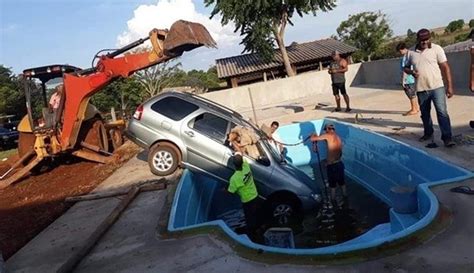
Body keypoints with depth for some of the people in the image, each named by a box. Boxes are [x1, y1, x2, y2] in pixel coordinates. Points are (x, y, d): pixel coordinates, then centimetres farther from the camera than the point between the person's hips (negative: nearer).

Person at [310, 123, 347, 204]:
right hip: (339, 163, 7)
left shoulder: (328, 135, -14)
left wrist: (313, 135, 9)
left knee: (332, 184, 10)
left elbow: (312, 139, -13)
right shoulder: (338, 138, 8)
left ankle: (333, 201, 24)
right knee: (342, 182, 24)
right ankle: (345, 197, 40)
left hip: (331, 165, -7)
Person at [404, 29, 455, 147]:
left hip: (437, 87, -3)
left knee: (442, 112, -9)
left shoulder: (437, 49, -5)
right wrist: (411, 72, -9)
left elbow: (445, 67, -5)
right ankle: (428, 133, 34)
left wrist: (449, 86, -10)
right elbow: (406, 67, 16)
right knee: (425, 113, 16)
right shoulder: (411, 52, 3)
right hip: (421, 89, 3)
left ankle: (447, 138, -6)